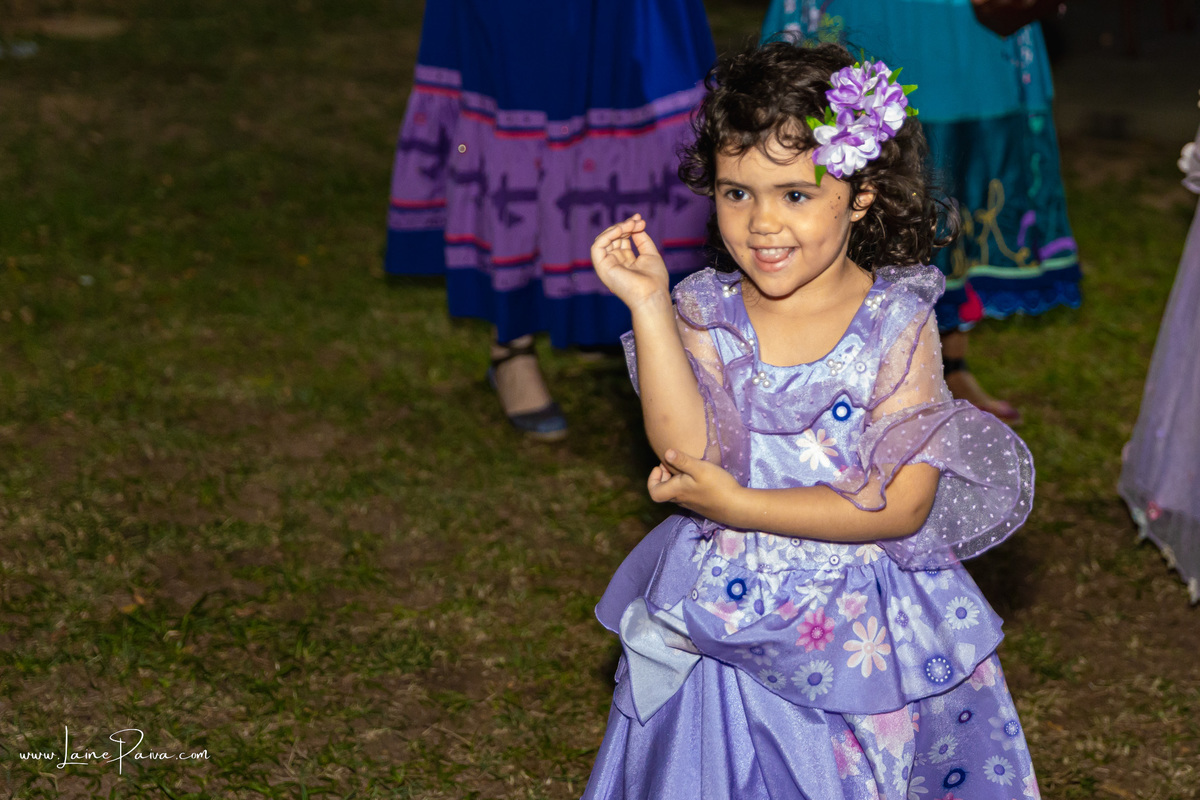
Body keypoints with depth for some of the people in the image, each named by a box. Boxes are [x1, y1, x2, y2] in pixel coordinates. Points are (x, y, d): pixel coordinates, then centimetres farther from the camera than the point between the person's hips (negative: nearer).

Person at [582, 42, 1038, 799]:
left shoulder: (897, 324, -11)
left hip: (863, 635, -2)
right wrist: (648, 305, -24)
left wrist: (739, 506, -19)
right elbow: (690, 449, -20)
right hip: (723, 626, 2)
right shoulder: (706, 313, -5)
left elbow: (902, 505, -17)